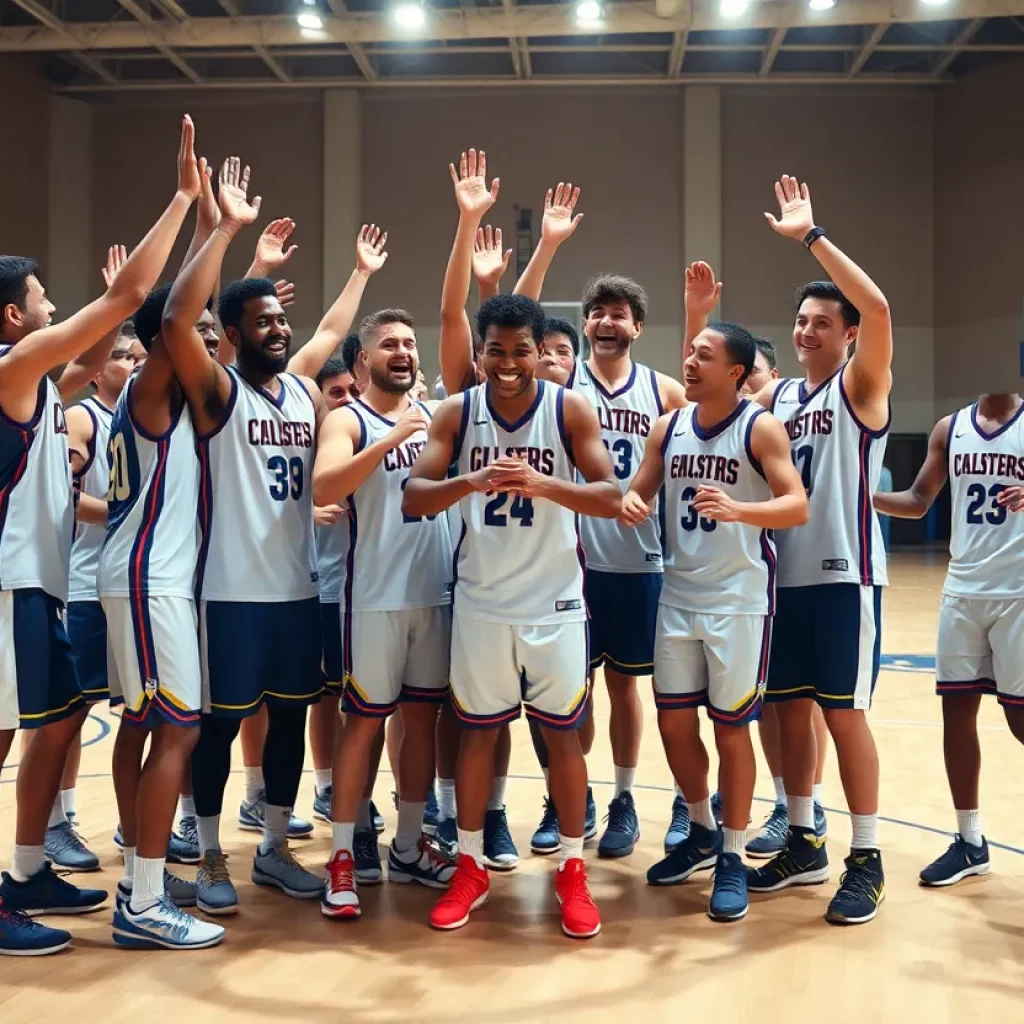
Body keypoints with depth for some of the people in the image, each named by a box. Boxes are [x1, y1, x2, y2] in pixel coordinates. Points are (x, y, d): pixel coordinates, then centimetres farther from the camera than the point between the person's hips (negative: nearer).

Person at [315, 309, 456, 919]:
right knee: (365, 722, 0)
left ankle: (409, 848, 23)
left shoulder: (435, 415, 11)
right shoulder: (348, 421, -6)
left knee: (423, 717, 11)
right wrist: (391, 440, -31)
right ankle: (343, 857, 8)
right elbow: (324, 490, -23)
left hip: (437, 592, 5)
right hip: (377, 596, -5)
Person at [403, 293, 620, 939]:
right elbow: (413, 499, -10)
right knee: (477, 731, 9)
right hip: (481, 601, 2)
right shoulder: (457, 412, -4)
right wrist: (469, 482, -30)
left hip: (556, 602, -1)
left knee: (563, 732, 6)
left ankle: (573, 870, 19)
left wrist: (544, 484, -33)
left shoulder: (570, 410, -8)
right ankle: (471, 868, 22)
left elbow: (612, 499, -15)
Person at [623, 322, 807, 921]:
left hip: (740, 601, -5)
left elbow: (797, 506, -19)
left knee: (731, 727, 1)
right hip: (679, 597, 6)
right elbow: (641, 489, 11)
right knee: (674, 722, 10)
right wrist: (631, 503, -13)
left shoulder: (761, 427, -11)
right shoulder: (669, 427, 6)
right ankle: (703, 832, 31)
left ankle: (734, 859, 14)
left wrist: (738, 509, -38)